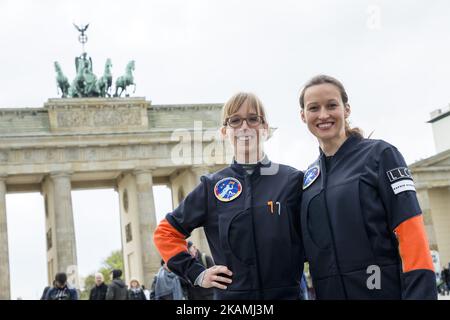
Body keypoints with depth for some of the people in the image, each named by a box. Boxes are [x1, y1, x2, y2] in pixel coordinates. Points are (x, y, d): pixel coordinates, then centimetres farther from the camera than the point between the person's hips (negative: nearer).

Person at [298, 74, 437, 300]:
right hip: (330, 292, 5)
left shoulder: (381, 154, -5)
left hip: (388, 291, -5)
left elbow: (411, 235, -13)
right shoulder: (308, 177, 10)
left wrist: (420, 294, -20)